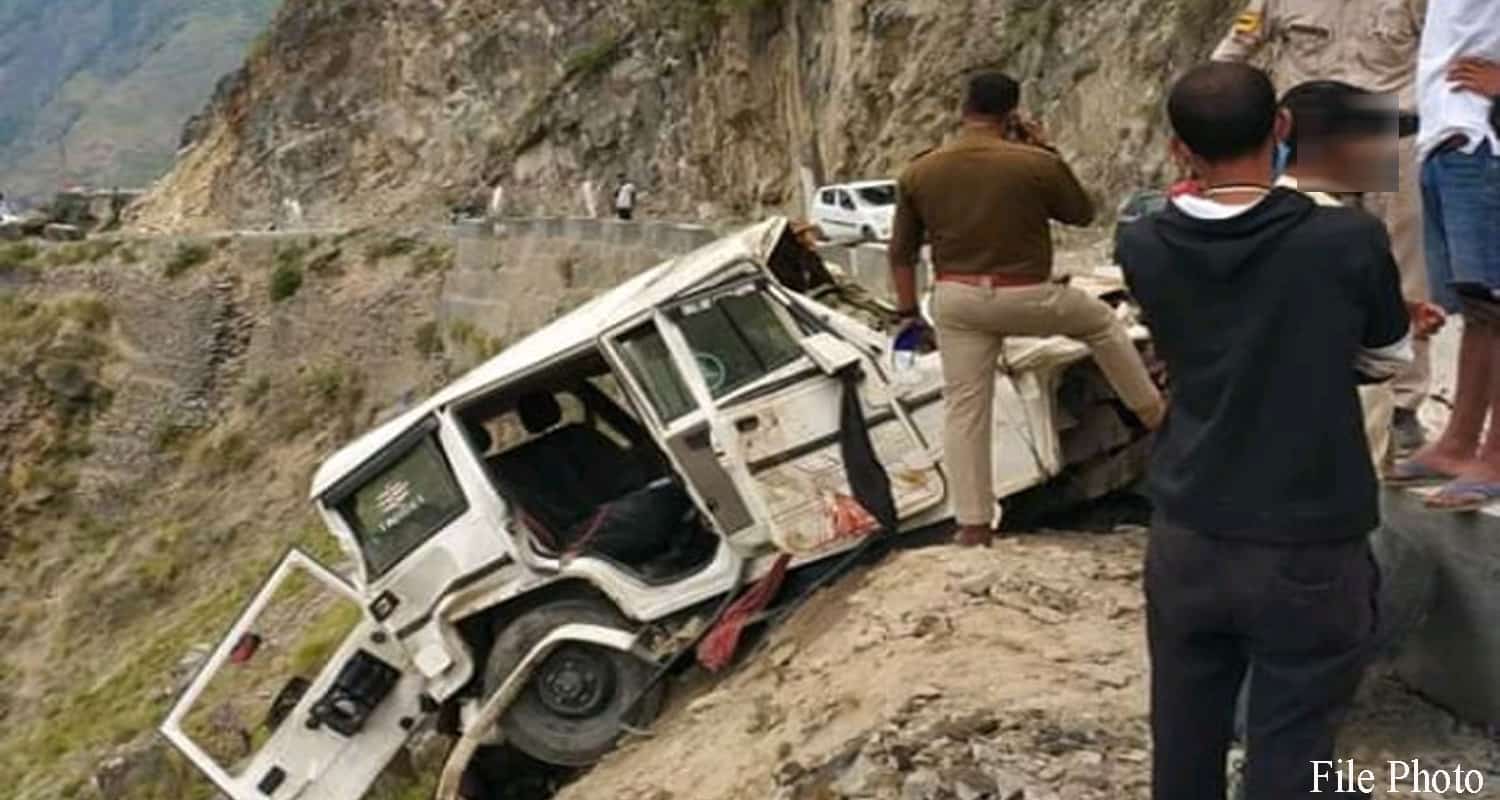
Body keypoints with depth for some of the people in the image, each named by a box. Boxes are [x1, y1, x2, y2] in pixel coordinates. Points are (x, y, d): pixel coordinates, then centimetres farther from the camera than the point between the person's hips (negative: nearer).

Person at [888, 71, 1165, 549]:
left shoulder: (918, 173, 0)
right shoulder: (1036, 163, -11)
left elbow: (902, 251, 5)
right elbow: (1082, 214, 7)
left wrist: (908, 312, 13)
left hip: (956, 300, 2)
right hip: (1026, 297, -2)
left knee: (965, 412, 7)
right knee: (1101, 322, 26)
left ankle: (974, 526, 9)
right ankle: (1152, 413, 36)